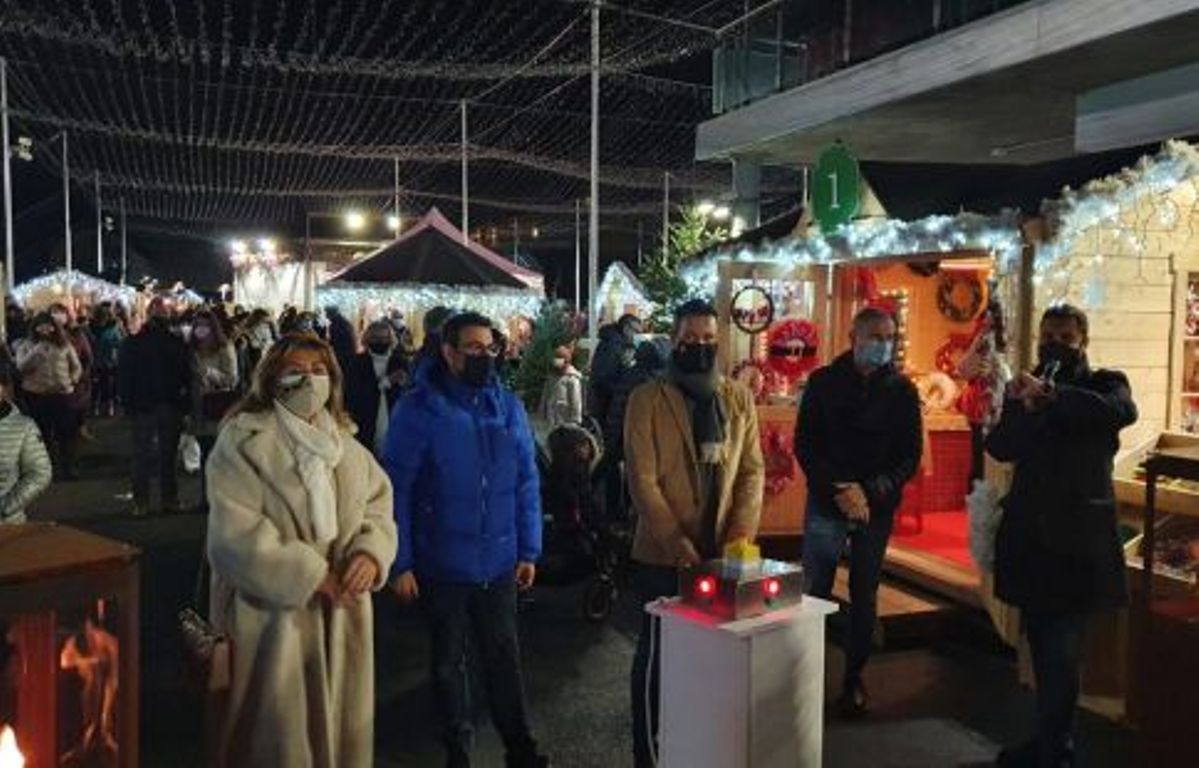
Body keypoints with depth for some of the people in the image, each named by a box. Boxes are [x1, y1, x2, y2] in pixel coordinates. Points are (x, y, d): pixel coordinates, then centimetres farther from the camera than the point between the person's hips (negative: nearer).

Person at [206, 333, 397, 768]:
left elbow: (379, 504, 9)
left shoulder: (344, 441, 10)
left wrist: (370, 552, -12)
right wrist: (310, 576, -19)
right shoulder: (243, 441, -10)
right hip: (274, 613, -5)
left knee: (340, 721, 17)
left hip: (340, 611, 6)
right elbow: (236, 533, -17)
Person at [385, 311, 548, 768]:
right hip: (442, 564, -2)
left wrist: (529, 550, 1)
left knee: (504, 657, 14)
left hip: (499, 561, 2)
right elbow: (397, 490, -11)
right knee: (449, 660, 16)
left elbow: (527, 483, 3)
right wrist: (399, 562, -12)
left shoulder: (508, 405, -1)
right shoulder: (418, 409, -11)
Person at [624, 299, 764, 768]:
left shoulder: (739, 399, 7)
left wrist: (741, 535, -8)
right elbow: (642, 479, -11)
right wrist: (677, 542, -17)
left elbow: (752, 470, 5)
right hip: (663, 554, -4)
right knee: (657, 654, 8)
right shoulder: (647, 399, -6)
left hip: (722, 553, 4)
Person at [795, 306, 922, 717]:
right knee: (813, 592, 0)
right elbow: (805, 445, -2)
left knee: (864, 596, 9)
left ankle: (854, 679, 22)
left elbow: (910, 455, 1)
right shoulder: (823, 383, 0)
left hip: (877, 508, 1)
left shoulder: (902, 390, 2)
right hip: (827, 502, -1)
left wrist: (871, 492, -14)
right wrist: (838, 490, -15)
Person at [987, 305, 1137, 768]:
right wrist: (1025, 409, -22)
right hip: (1030, 533, 4)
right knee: (1043, 647, 13)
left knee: (1061, 652, -6)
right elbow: (1000, 447, -3)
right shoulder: (1026, 387, 12)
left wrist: (1052, 396, -34)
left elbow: (1123, 411, -22)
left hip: (1078, 535, -4)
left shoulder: (1104, 383, 3)